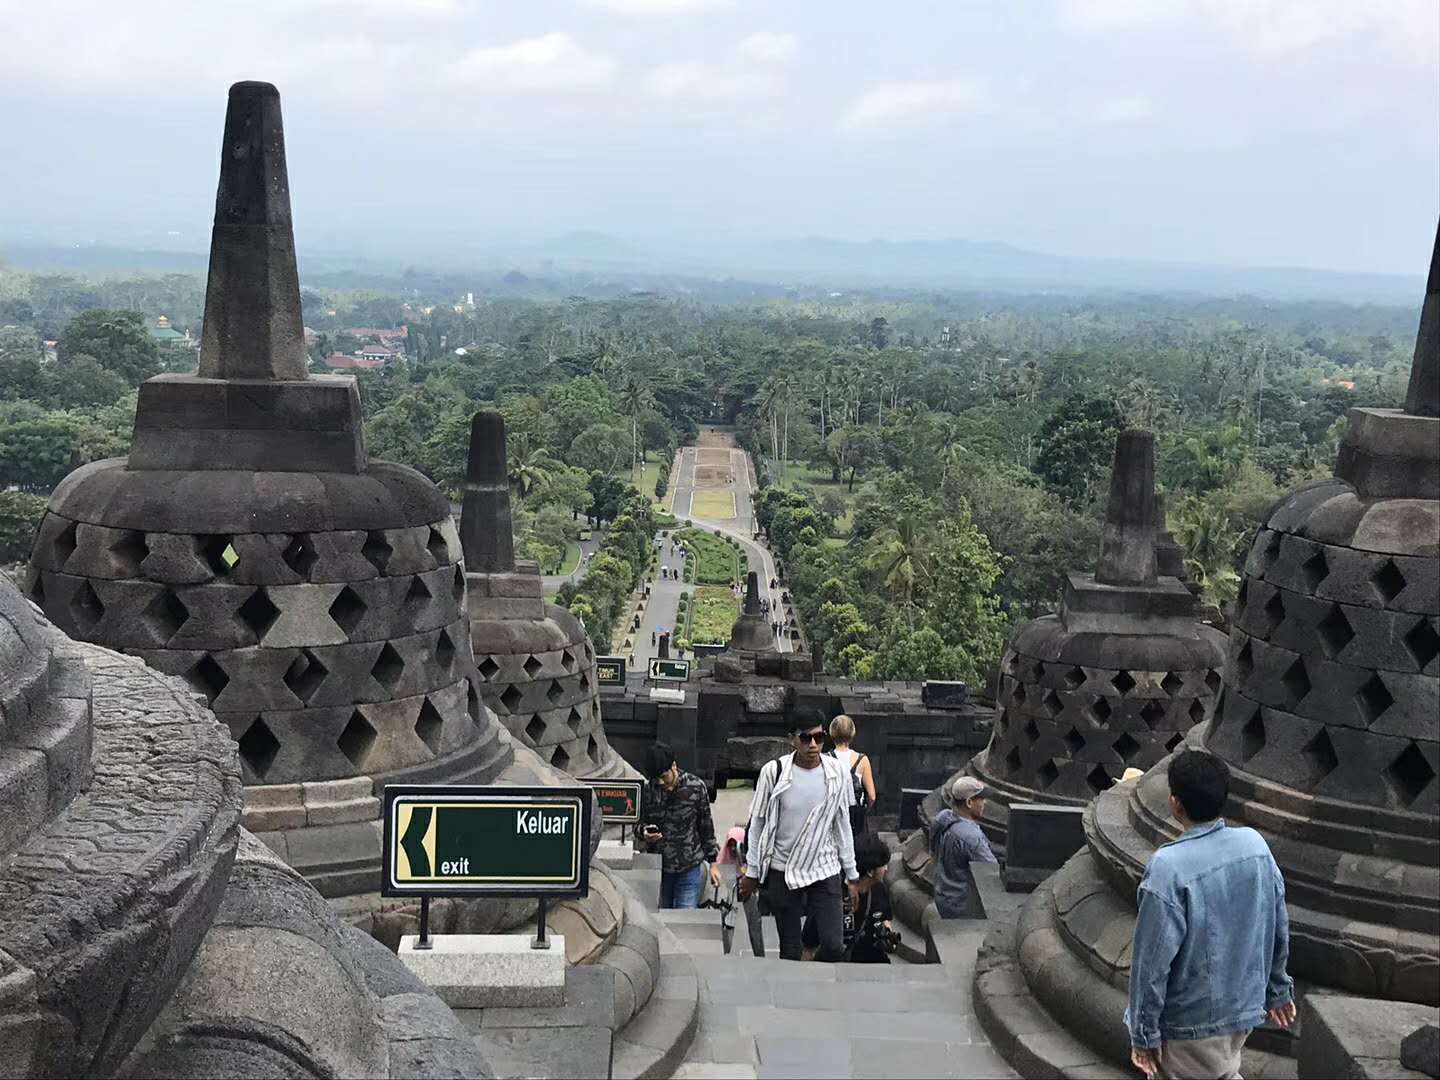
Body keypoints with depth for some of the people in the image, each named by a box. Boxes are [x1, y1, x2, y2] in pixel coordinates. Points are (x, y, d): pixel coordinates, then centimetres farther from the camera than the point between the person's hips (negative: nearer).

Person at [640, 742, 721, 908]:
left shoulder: (696, 786, -7)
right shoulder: (647, 789, -6)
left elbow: (706, 826, 3)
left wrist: (713, 863, 5)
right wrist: (644, 832, -16)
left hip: (689, 870, -1)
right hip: (657, 869, 1)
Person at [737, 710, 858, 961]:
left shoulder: (837, 773, -3)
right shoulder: (773, 771, -9)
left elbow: (842, 826, 6)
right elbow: (757, 824, 0)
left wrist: (852, 875, 9)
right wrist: (751, 872, 3)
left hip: (825, 871, 1)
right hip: (782, 872, -1)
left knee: (834, 945, -6)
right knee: (790, 950, 4)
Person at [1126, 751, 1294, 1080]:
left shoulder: (1169, 867, -26)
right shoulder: (1255, 844, -8)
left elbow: (1153, 959, -21)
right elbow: (1279, 928, 4)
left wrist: (1143, 1034, -10)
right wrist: (1277, 989, 19)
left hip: (1190, 1022, -6)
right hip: (1245, 1007, 6)